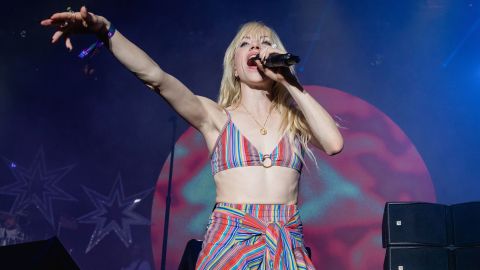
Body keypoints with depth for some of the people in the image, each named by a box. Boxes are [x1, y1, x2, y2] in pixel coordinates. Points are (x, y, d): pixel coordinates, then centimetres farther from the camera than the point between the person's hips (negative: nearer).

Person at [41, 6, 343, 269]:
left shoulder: (295, 118, 10)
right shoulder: (216, 117, 5)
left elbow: (334, 143, -9)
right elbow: (155, 76, -8)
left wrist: (290, 83, -3)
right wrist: (105, 30, -22)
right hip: (229, 243, -1)